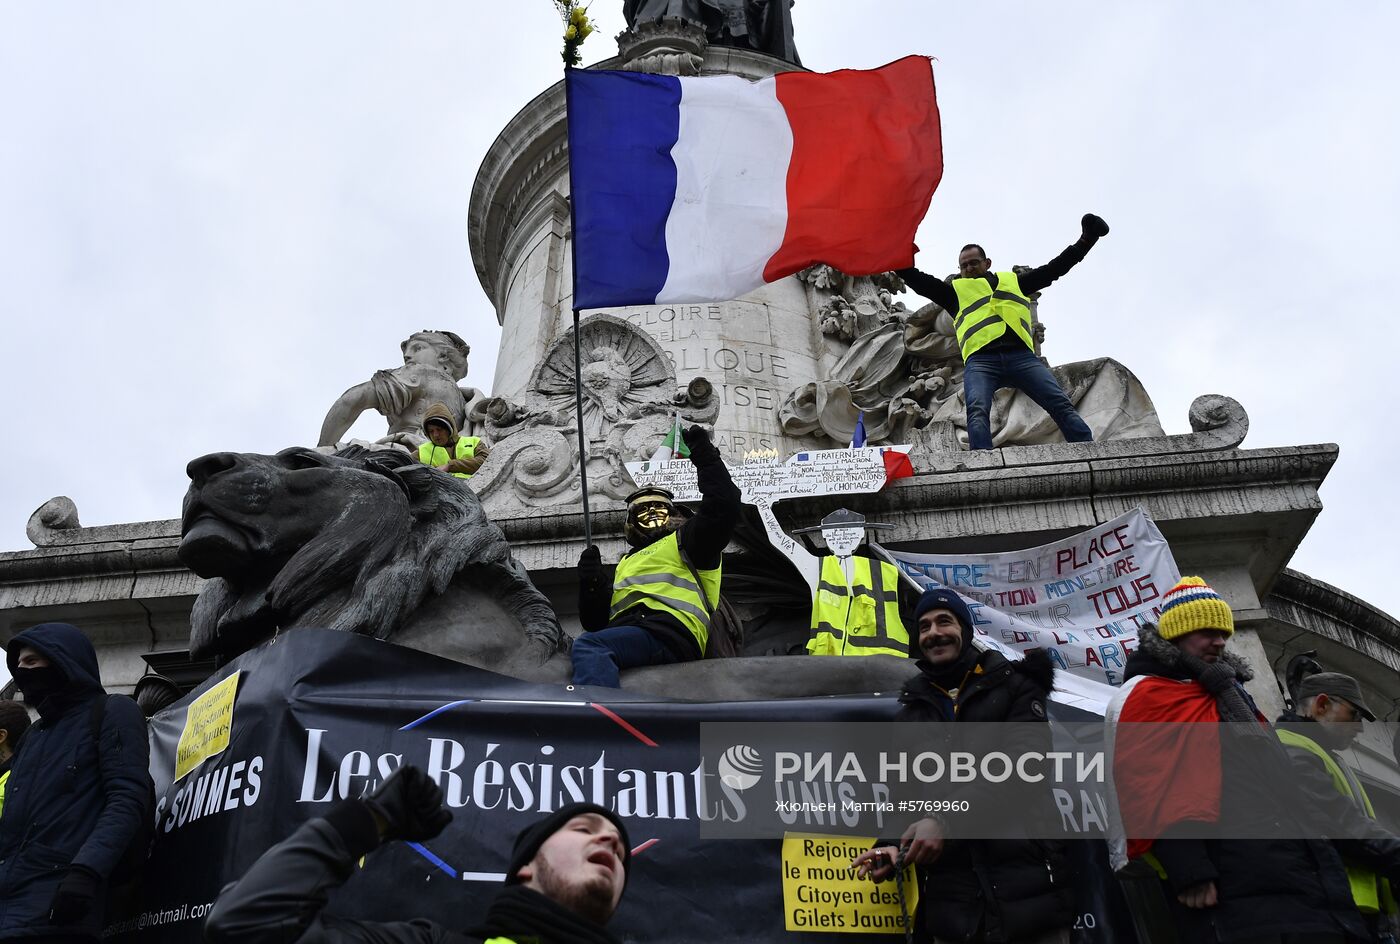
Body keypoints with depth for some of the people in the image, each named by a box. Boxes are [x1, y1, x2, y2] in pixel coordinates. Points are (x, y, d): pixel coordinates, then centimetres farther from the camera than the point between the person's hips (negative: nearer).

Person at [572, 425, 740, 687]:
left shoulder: (683, 542, 22)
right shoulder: (626, 564, 40)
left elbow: (723, 508, 2)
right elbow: (595, 622, 32)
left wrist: (704, 455, 5)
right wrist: (591, 582, 14)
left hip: (667, 634, -7)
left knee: (589, 646, -34)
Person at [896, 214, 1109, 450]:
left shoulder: (1013, 281, 32)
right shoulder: (956, 291, 27)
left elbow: (1055, 267, 34)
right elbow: (919, 281, 19)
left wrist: (1087, 240, 33)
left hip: (1022, 356, 2)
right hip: (980, 360, -2)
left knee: (1061, 405, -16)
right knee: (977, 411, -30)